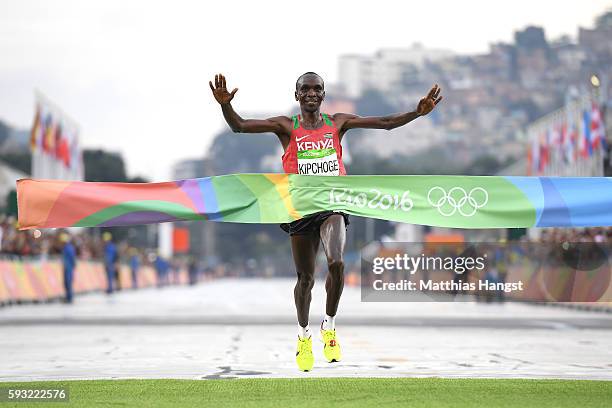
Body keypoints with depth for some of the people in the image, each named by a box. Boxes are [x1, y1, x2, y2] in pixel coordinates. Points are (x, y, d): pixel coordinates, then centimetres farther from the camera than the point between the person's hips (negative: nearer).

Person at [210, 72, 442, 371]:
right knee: (305, 277, 6)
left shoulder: (338, 123, 7)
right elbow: (239, 126, -8)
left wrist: (418, 112, -5)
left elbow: (386, 123, 8)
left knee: (336, 262, -23)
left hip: (332, 204, 0)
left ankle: (329, 327, -1)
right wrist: (225, 105, -27)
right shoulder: (286, 127, 1)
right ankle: (303, 335, 30)